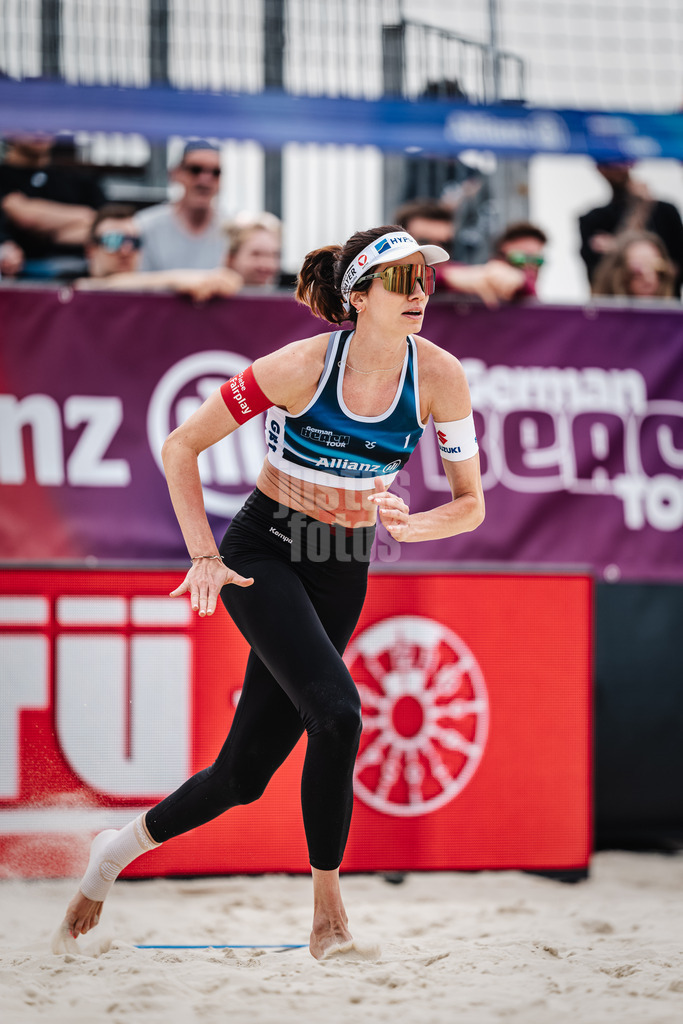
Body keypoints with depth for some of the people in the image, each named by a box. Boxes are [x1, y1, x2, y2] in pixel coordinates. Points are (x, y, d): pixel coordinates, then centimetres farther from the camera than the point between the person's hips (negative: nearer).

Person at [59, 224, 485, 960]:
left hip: (342, 573, 4)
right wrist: (203, 556, -16)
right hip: (263, 552, -4)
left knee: (246, 773, 5)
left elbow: (471, 504, -1)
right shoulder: (302, 366, -18)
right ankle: (327, 910, -16)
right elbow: (180, 447, -9)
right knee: (337, 712, -29)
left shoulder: (439, 376, -9)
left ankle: (122, 846, 31)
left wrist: (408, 526, -21)